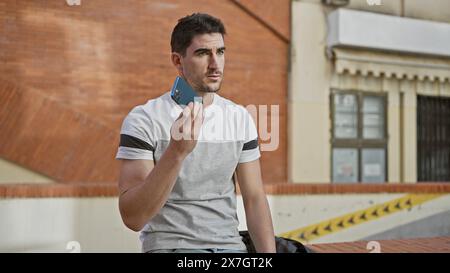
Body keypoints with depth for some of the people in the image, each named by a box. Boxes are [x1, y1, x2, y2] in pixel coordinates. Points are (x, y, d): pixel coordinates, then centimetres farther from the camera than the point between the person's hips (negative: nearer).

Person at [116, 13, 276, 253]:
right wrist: (176, 152, -25)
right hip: (171, 245, -4)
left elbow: (254, 198, 10)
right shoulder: (143, 120, -7)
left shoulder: (240, 118, 7)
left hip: (231, 245, 4)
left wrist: (268, 251, -1)